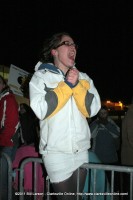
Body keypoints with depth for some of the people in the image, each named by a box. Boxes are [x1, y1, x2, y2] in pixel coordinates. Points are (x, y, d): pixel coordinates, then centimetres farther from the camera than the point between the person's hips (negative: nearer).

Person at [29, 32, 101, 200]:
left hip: (81, 150, 4)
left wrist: (76, 85, -13)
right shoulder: (41, 77, -1)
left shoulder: (83, 78, 10)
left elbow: (92, 109, -2)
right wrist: (66, 85, -15)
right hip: (56, 151, -4)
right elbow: (41, 110, -15)